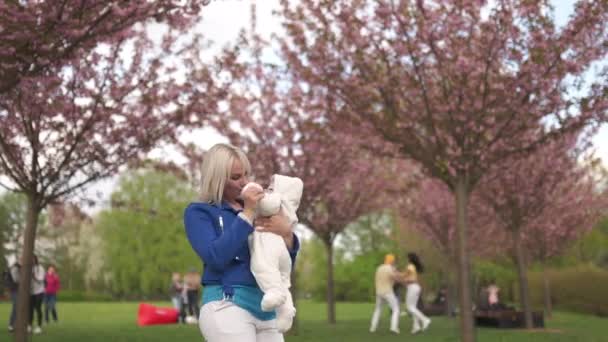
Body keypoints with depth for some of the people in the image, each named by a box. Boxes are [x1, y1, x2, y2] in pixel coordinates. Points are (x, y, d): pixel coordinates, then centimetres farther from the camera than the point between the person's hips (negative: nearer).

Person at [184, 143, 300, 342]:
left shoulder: (256, 210, 17)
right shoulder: (198, 212, 3)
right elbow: (216, 257, -16)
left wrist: (286, 233, -7)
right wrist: (247, 214, -13)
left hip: (266, 307, 6)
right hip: (226, 306, -6)